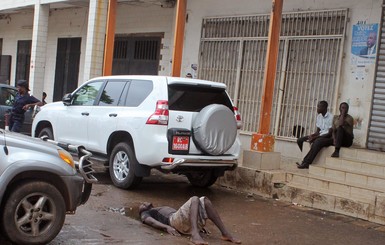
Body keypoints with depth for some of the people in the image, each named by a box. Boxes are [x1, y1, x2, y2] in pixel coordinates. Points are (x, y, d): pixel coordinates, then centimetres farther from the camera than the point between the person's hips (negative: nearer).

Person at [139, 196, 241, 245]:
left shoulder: (164, 209, 45)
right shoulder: (145, 214, 23)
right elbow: (152, 222, -1)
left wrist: (200, 223, 18)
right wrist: (167, 227, -23)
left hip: (188, 222, 6)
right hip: (174, 220, -6)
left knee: (204, 200, -16)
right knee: (194, 199, -27)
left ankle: (225, 233, -24)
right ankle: (195, 235, -48)